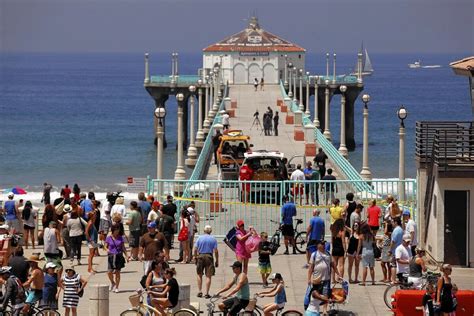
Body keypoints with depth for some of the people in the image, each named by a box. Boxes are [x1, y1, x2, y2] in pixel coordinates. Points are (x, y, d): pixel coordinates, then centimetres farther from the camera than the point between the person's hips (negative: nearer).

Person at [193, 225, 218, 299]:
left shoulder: (200, 238, 2)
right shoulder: (213, 239, 0)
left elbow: (195, 249, -1)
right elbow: (215, 251, -5)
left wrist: (195, 257, 11)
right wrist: (217, 260, 2)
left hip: (200, 256, 1)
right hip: (209, 256, -1)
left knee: (199, 275, 15)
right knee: (208, 276, 0)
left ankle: (199, 291, 14)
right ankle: (207, 293, -3)